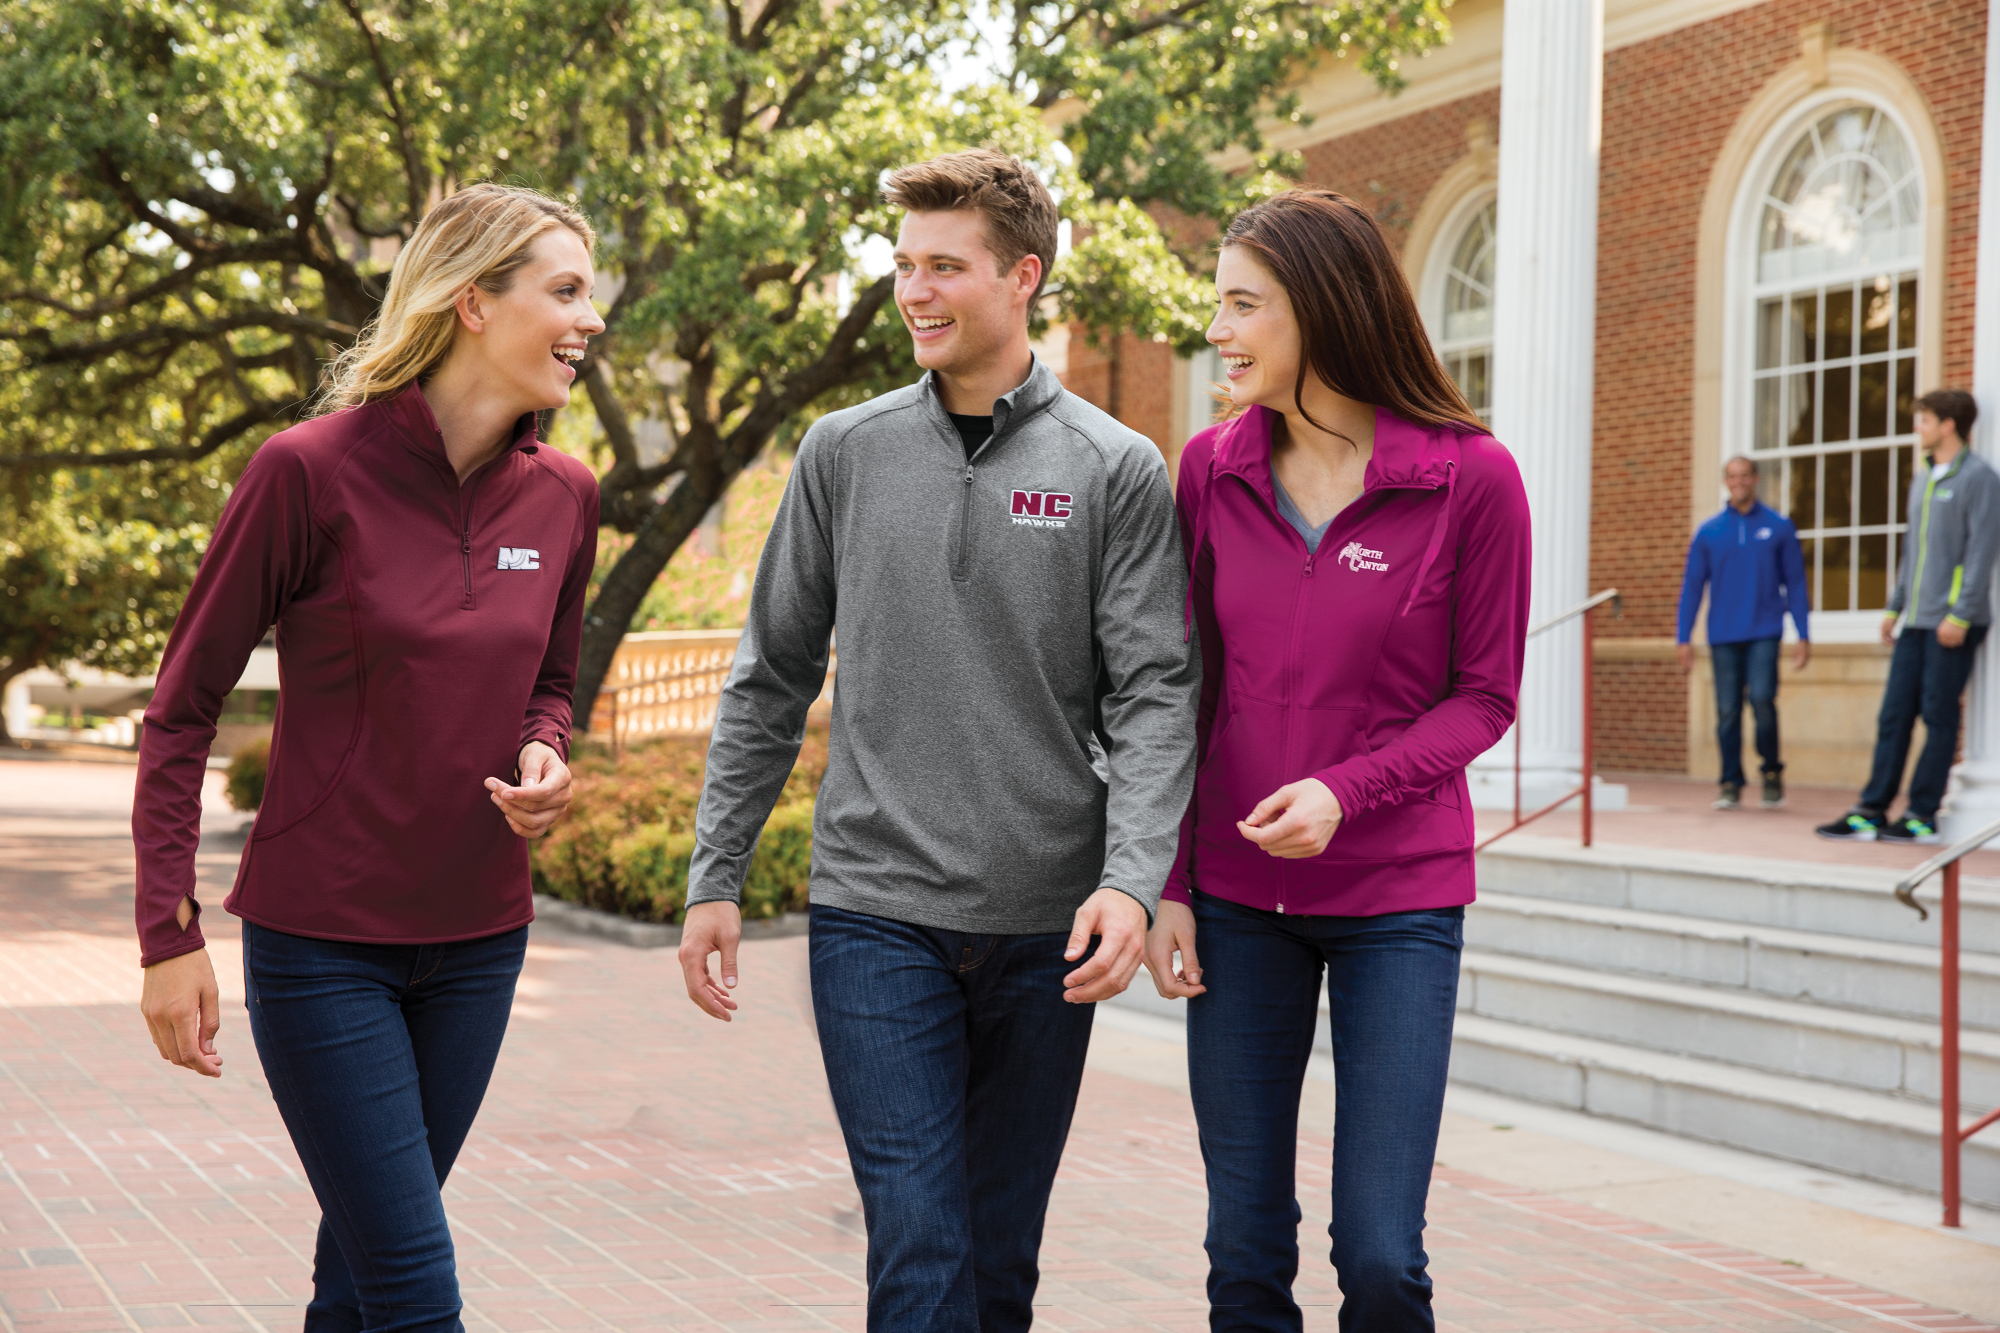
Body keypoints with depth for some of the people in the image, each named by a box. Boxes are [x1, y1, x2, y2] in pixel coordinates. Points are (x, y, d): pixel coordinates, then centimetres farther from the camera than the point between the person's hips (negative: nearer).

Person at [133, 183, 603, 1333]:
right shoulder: (311, 471, -14)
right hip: (322, 941, -5)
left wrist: (545, 760, -5)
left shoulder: (563, 495, 2)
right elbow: (185, 705, -6)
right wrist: (169, 931, -10)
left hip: (479, 939, 5)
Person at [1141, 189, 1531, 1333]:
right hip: (1237, 896, 3)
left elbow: (1485, 695, -4)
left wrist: (1345, 792, -19)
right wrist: (1167, 882, 1)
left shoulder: (1471, 476, -9)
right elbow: (1185, 692, 6)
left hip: (1399, 898, -3)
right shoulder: (1212, 469, 1)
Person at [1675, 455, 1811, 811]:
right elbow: (1692, 586, 9)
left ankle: (1771, 772, 6)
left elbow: (1796, 583, 6)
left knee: (1762, 699, -16)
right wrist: (1683, 638, 4)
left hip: (1764, 634, -2)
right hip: (1723, 636, 2)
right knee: (1728, 711, 1)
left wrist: (1803, 635, 1)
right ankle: (1731, 785, 11)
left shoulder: (1779, 527, 5)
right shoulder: (1708, 532, 8)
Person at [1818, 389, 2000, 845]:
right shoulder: (1922, 480, 18)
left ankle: (1922, 815, 2)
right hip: (1917, 621, 8)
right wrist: (1895, 606, 20)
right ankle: (1871, 812, 6)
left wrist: (1961, 614, -18)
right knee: (1894, 714, 5)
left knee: (1938, 717, -3)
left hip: (1953, 623, -8)